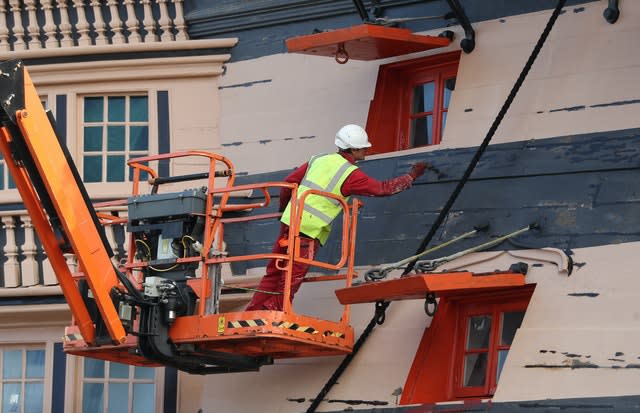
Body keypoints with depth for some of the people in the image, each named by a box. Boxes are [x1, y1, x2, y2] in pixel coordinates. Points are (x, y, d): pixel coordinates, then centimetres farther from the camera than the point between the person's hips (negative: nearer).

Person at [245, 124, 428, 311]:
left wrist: (284, 208, 32)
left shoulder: (318, 160, 11)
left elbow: (289, 181, 16)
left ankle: (254, 311, 14)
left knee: (274, 271, 13)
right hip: (309, 231, -7)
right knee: (293, 278, 2)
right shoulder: (351, 174, -7)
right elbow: (383, 188, -1)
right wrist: (411, 176, 12)